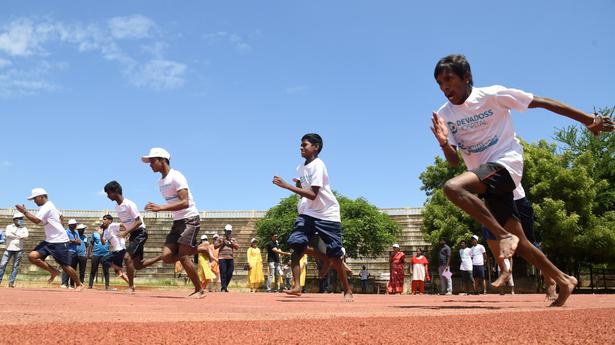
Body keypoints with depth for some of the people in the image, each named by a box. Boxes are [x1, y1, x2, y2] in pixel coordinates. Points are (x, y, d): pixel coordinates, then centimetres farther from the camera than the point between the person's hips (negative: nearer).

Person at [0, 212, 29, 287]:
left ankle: (11, 282, 4)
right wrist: (18, 236, -13)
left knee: (15, 266, 0)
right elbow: (7, 234, -13)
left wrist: (14, 234, -16)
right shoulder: (9, 226, 6)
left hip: (18, 250, 0)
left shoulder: (23, 228, 7)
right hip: (9, 249, 0)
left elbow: (26, 235, -13)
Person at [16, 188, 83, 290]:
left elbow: (36, 220, -25)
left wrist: (24, 212, -17)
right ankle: (53, 271, 7)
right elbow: (60, 216, 32)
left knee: (65, 266, -3)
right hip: (49, 240, 10)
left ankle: (79, 284, 15)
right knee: (32, 256, -6)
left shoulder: (47, 207, -14)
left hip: (59, 241, -10)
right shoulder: (49, 206, 17)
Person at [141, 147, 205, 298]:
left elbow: (185, 203, -24)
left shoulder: (176, 177, -13)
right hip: (177, 222, 8)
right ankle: (194, 249, 17)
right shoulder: (161, 182, 14)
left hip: (190, 219, -8)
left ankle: (200, 290, 1)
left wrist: (161, 208, -30)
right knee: (167, 256, -7)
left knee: (183, 257, -13)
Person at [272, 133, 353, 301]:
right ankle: (297, 286, -16)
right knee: (296, 244, -15)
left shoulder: (318, 165, -16)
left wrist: (286, 185, -26)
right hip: (307, 213, 7)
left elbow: (312, 195, -24)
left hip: (327, 214, -7)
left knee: (334, 256, -2)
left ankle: (347, 290, 15)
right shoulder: (301, 168, 9)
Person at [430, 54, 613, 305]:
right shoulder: (444, 114, 5)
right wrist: (444, 143, -20)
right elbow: (454, 161, 3)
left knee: (453, 187, -31)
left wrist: (589, 120, -3)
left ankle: (504, 236, -23)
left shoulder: (492, 95, -7)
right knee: (517, 243, 4)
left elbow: (543, 103, -3)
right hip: (487, 180, 6)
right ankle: (563, 280, 20)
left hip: (506, 163, -6)